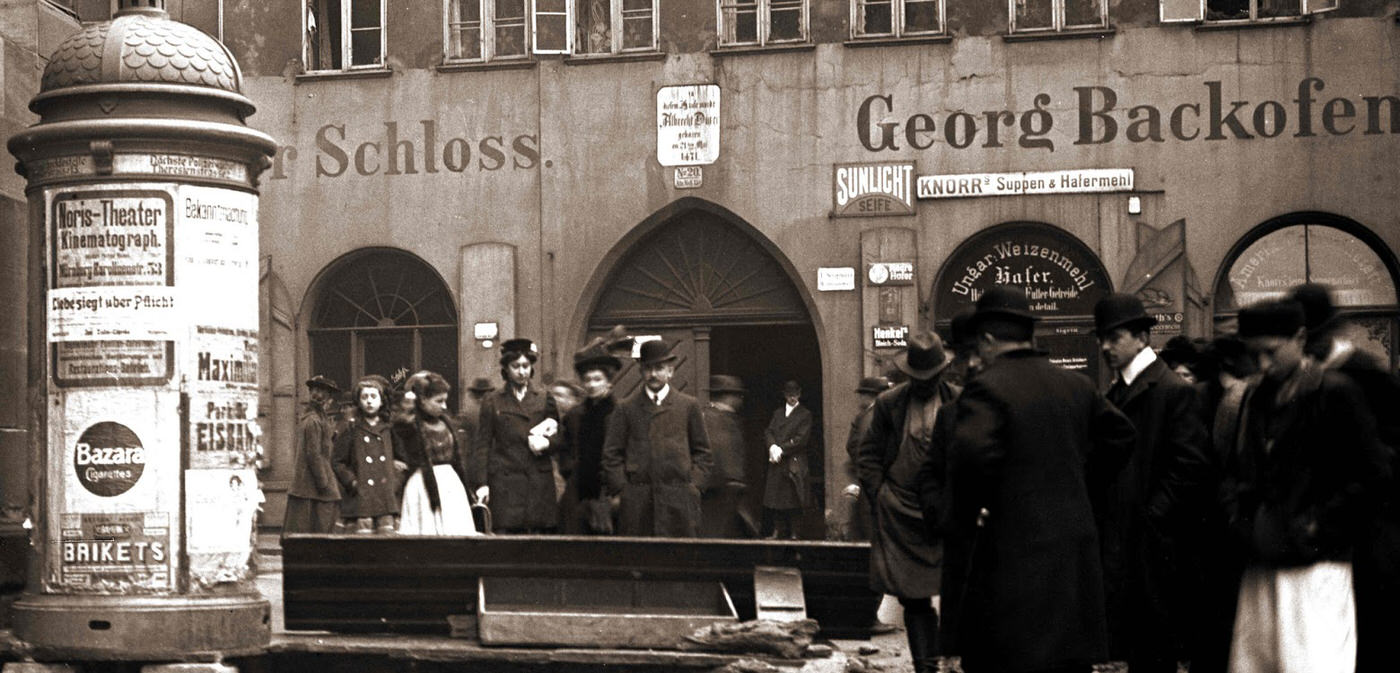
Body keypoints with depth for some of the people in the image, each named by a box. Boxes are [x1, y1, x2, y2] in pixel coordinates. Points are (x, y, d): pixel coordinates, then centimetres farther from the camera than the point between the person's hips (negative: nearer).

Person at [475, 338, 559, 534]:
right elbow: (483, 446, 6)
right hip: (505, 483, -2)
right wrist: (482, 483, -3)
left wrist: (545, 441, -6)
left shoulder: (544, 399, 13)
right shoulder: (493, 402, 9)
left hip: (540, 481, 2)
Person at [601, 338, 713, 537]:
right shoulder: (626, 408, 9)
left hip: (679, 501, 0)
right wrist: (619, 490, -1)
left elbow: (702, 453, 13)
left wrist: (693, 484, 2)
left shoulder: (689, 406, 11)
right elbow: (612, 454, 8)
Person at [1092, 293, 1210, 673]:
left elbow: (1190, 467, -15)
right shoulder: (1114, 394, 17)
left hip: (1154, 547, -8)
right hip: (1121, 549, 8)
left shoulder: (1174, 392, -9)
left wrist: (1151, 517, -16)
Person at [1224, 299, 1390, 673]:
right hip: (1261, 565, 6)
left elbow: (1373, 475, -9)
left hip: (1316, 564, -6)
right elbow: (1236, 469, 24)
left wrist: (1318, 527, -11)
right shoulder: (1256, 397, 14)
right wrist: (1238, 515, 6)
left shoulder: (1336, 393, -6)